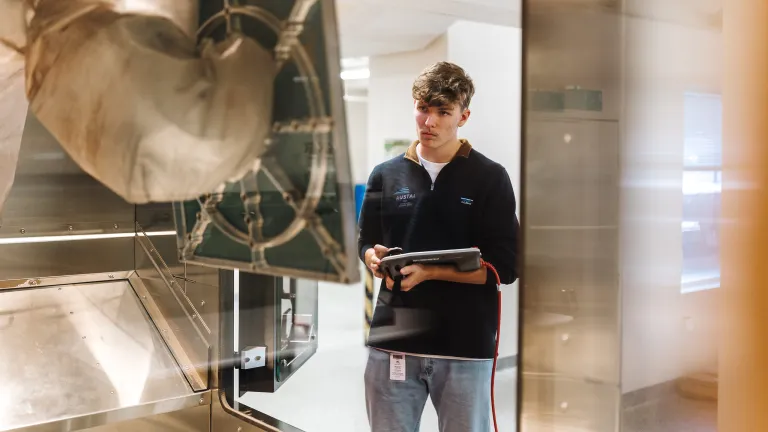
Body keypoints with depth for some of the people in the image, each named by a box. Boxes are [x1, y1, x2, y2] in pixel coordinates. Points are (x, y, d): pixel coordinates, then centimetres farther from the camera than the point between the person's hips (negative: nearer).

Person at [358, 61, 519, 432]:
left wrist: (429, 271, -17)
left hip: (465, 345, -2)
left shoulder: (490, 178, -2)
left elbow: (505, 266, -7)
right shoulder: (386, 174, 9)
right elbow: (365, 243, 16)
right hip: (392, 340, 3)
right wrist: (376, 259, -8)